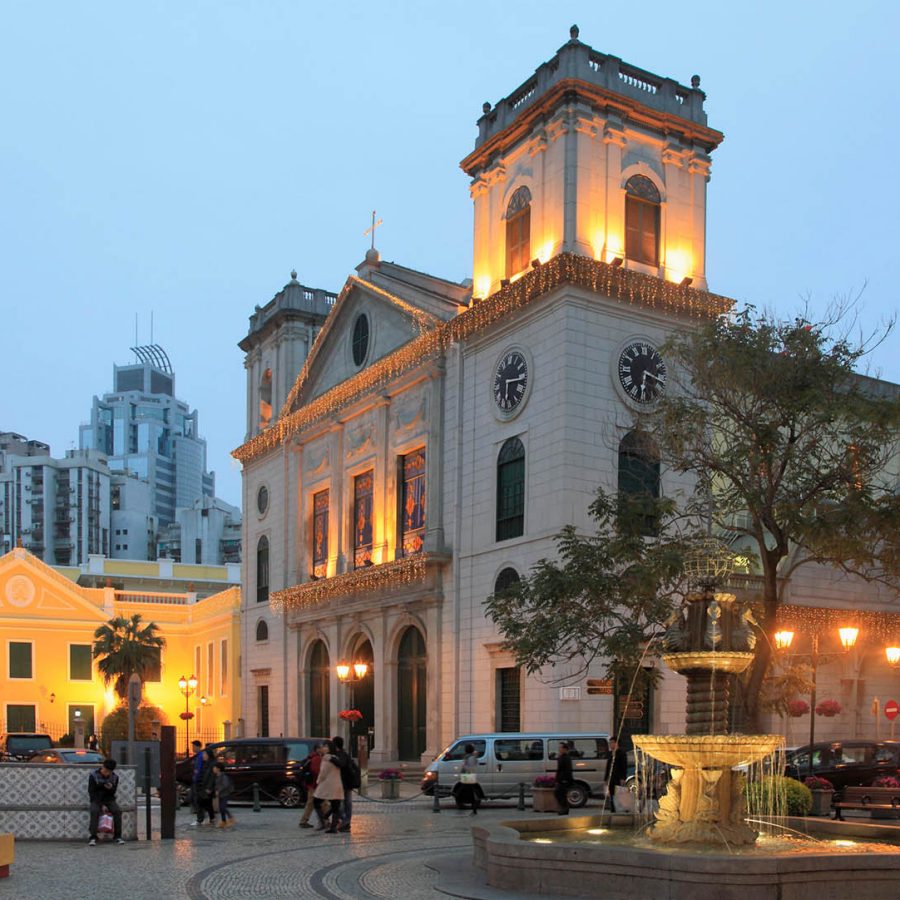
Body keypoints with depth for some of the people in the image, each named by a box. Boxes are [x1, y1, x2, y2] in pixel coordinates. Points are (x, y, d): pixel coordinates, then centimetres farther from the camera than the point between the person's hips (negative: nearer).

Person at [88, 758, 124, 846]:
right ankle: (93, 837, -29)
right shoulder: (94, 776, -8)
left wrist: (111, 788, -22)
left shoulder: (115, 777, 1)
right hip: (96, 799, -2)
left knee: (117, 811, -25)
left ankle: (117, 836, -17)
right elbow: (91, 792, -8)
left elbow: (113, 792, 5)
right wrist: (101, 805, -17)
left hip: (109, 799, 2)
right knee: (94, 811, -34)